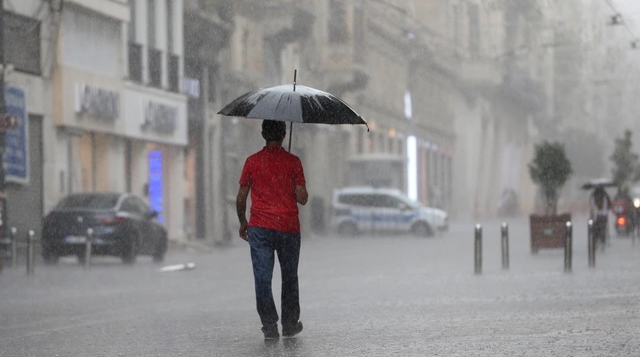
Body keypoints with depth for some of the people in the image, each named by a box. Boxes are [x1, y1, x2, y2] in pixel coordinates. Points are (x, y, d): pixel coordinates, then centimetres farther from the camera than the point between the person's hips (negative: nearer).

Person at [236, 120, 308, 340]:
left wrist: (242, 222, 16)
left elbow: (241, 198, 1)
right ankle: (290, 325, 18)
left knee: (263, 278, 3)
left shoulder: (253, 162, -1)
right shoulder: (293, 162, -3)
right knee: (289, 278, 14)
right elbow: (302, 198, -5)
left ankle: (270, 326, -2)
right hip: (289, 228, 0)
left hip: (260, 229, 0)